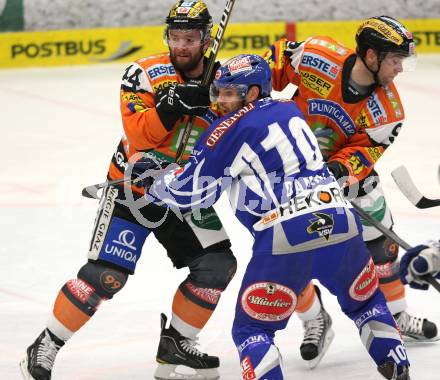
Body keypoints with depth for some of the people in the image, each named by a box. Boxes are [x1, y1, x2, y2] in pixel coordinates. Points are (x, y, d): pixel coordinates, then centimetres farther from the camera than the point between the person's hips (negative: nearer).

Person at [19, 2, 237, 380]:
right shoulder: (144, 73, -13)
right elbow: (138, 133, -22)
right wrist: (170, 106, -36)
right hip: (133, 188, -5)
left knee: (218, 266, -5)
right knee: (105, 274, -16)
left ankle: (175, 346, 11)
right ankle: (46, 346, -3)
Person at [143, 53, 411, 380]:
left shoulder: (229, 130, 3)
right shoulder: (291, 111, 21)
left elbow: (190, 192, 6)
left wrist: (154, 182, 24)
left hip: (288, 238, -6)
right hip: (342, 223, 6)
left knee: (252, 329, 7)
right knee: (366, 301, 31)